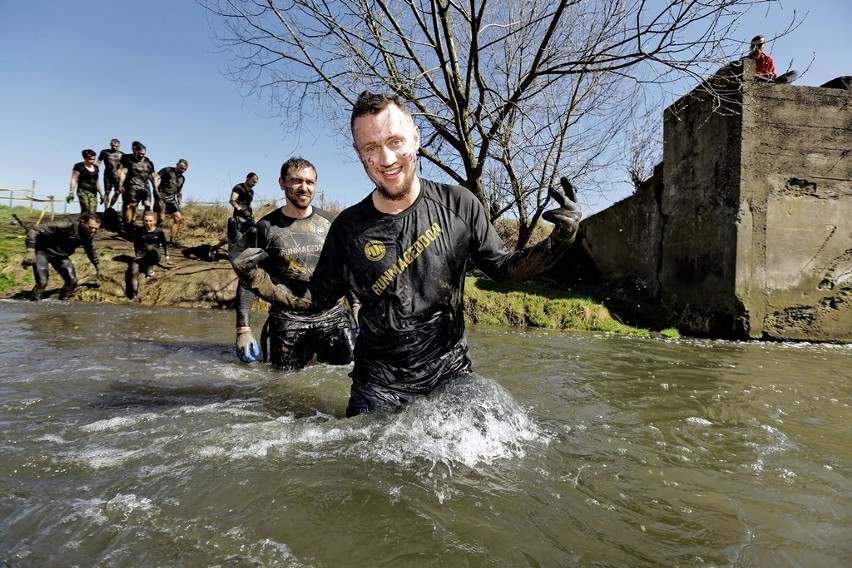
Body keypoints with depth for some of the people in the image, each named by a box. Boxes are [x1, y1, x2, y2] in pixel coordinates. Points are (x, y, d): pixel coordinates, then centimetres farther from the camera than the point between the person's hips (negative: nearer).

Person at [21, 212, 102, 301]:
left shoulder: (89, 235, -9)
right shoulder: (66, 225, -32)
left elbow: (91, 251, 14)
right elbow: (34, 231, -31)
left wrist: (98, 268, 17)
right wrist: (30, 251, -41)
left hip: (61, 256, 6)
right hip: (43, 252, -6)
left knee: (72, 281, -4)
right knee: (42, 282, -20)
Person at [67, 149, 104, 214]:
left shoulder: (95, 167, 18)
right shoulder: (79, 166, 2)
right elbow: (74, 180, -2)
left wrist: (101, 194, 24)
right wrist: (71, 192, -11)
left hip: (93, 192, 5)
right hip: (83, 191, -5)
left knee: (92, 213, -10)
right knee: (86, 211, -20)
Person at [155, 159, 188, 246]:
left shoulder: (182, 178, 16)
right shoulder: (167, 170, -3)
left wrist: (180, 203, 16)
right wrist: (156, 190, -15)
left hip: (172, 199, 7)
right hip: (161, 197, -7)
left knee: (178, 218, -4)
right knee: (161, 219, -15)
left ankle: (173, 239, 4)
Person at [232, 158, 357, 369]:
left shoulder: (330, 222, 5)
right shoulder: (265, 228, -2)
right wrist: (243, 328, -7)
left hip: (333, 316, 2)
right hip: (288, 321, -1)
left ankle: (321, 354, 24)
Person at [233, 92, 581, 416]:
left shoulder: (458, 205, -8)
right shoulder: (349, 228, -7)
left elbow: (503, 269, 1)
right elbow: (316, 300, 2)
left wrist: (558, 242, -15)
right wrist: (257, 280, -15)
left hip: (451, 374, 0)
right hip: (378, 385, 1)